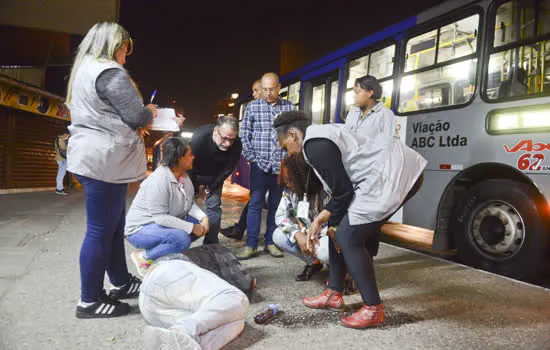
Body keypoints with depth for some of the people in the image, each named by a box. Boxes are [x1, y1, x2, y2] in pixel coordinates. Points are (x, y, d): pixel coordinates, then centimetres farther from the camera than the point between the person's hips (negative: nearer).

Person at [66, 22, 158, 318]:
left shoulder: (83, 71, 20)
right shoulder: (110, 73, -13)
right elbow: (138, 117, -17)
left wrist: (134, 127, 16)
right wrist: (151, 112, 4)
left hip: (89, 157, 11)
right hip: (104, 161, -11)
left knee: (114, 227, 17)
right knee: (100, 231, -2)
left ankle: (121, 283, 30)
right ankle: (89, 302, 10)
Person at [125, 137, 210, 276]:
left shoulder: (183, 174, -1)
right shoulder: (159, 181, -28)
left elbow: (190, 203, 3)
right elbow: (160, 218, -31)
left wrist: (203, 217, -16)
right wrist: (191, 227, -29)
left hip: (167, 222, 9)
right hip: (141, 228, -9)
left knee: (200, 224, -6)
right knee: (181, 239, -32)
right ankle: (143, 257, -10)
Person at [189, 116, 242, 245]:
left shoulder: (236, 145, -30)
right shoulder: (199, 137, -36)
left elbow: (227, 170, -15)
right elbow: (190, 166, -23)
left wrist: (209, 188, -11)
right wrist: (198, 186, -13)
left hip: (215, 176, 2)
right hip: (194, 174, -1)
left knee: (214, 206, -4)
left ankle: (211, 244, 4)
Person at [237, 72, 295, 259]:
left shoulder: (289, 107, 7)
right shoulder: (252, 107, 5)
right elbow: (244, 135, 5)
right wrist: (252, 158, -2)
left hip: (281, 165, 1)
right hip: (260, 164, -1)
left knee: (276, 205, 8)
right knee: (255, 203, -1)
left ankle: (271, 242, 18)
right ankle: (251, 245, 5)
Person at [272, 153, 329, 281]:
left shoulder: (326, 191, -25)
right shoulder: (289, 190, -8)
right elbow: (280, 215, -7)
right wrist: (298, 234, -24)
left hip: (328, 236, -6)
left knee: (324, 251, -37)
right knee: (278, 236, -13)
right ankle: (313, 262, 5)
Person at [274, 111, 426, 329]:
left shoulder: (314, 146, -13)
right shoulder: (321, 135, 18)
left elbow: (344, 192, -12)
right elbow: (341, 189, 21)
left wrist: (322, 221, 5)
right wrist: (319, 220, 19)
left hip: (395, 174, -11)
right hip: (392, 171, 11)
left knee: (349, 238, -9)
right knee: (340, 227, 13)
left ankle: (373, 310, 4)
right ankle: (334, 295, 23)